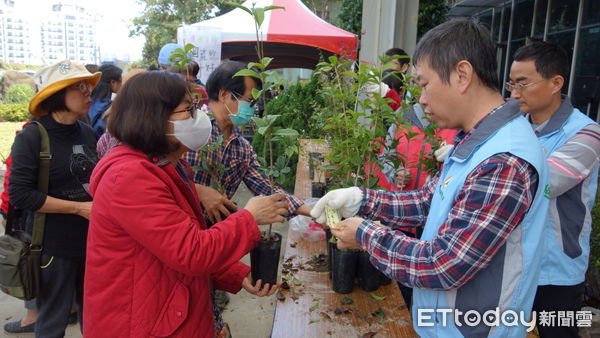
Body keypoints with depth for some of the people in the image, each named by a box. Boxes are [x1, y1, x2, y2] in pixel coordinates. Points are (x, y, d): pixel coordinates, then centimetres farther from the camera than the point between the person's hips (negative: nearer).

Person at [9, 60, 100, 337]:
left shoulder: (87, 133, 5)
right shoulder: (32, 137, -13)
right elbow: (20, 194, -17)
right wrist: (79, 208, -19)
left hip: (92, 240, 6)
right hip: (54, 246, -5)